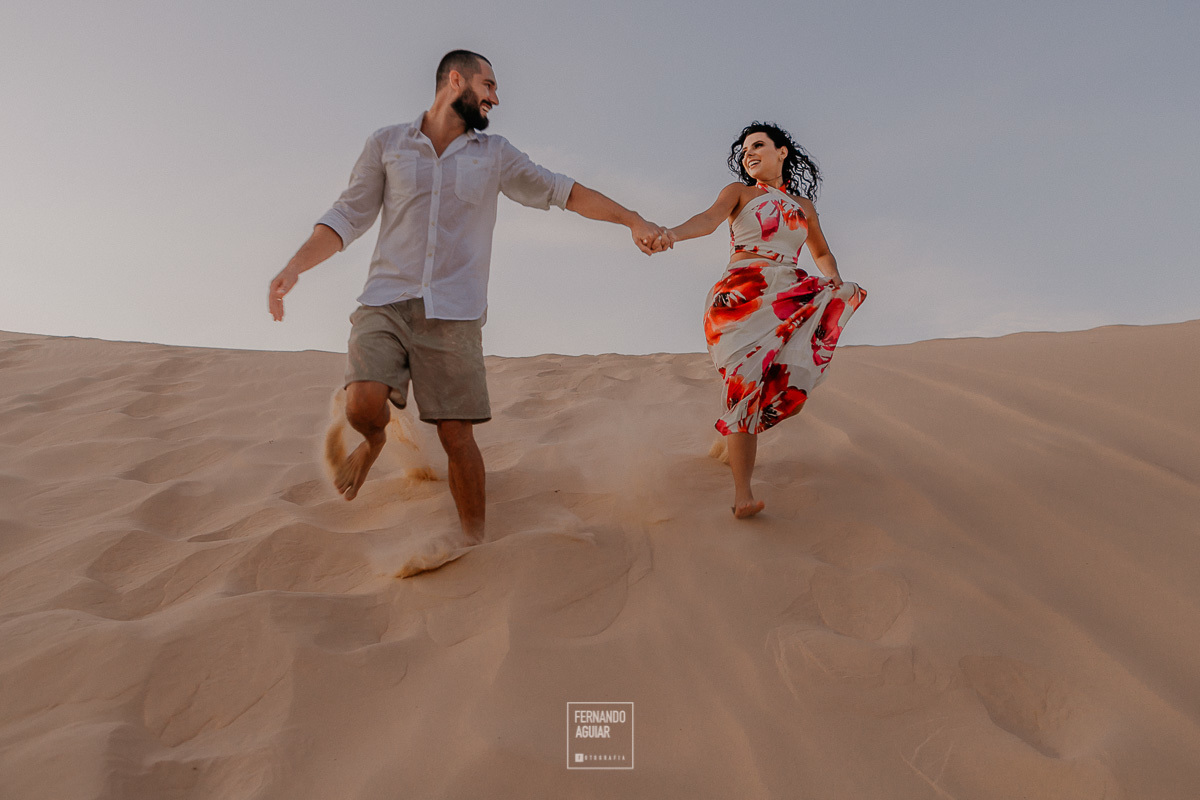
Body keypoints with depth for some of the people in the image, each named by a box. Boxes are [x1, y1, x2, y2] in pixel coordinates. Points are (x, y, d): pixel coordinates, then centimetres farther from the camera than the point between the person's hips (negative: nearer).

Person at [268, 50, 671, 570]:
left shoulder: (495, 155, 12)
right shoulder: (387, 143, 10)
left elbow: (565, 193, 12)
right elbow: (349, 216, 8)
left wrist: (634, 220, 4)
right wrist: (294, 267, -4)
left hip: (453, 314, 0)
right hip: (385, 302, 0)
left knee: (456, 433, -4)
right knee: (363, 403, -22)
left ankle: (473, 533, 16)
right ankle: (374, 438, 14)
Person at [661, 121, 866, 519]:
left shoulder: (803, 206, 21)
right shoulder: (739, 192, 11)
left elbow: (822, 254, 31)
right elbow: (709, 219, -9)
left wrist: (834, 277, 8)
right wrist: (672, 232, -31)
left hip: (787, 299, 5)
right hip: (742, 294, -5)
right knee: (748, 381, -18)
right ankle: (742, 493, -18)